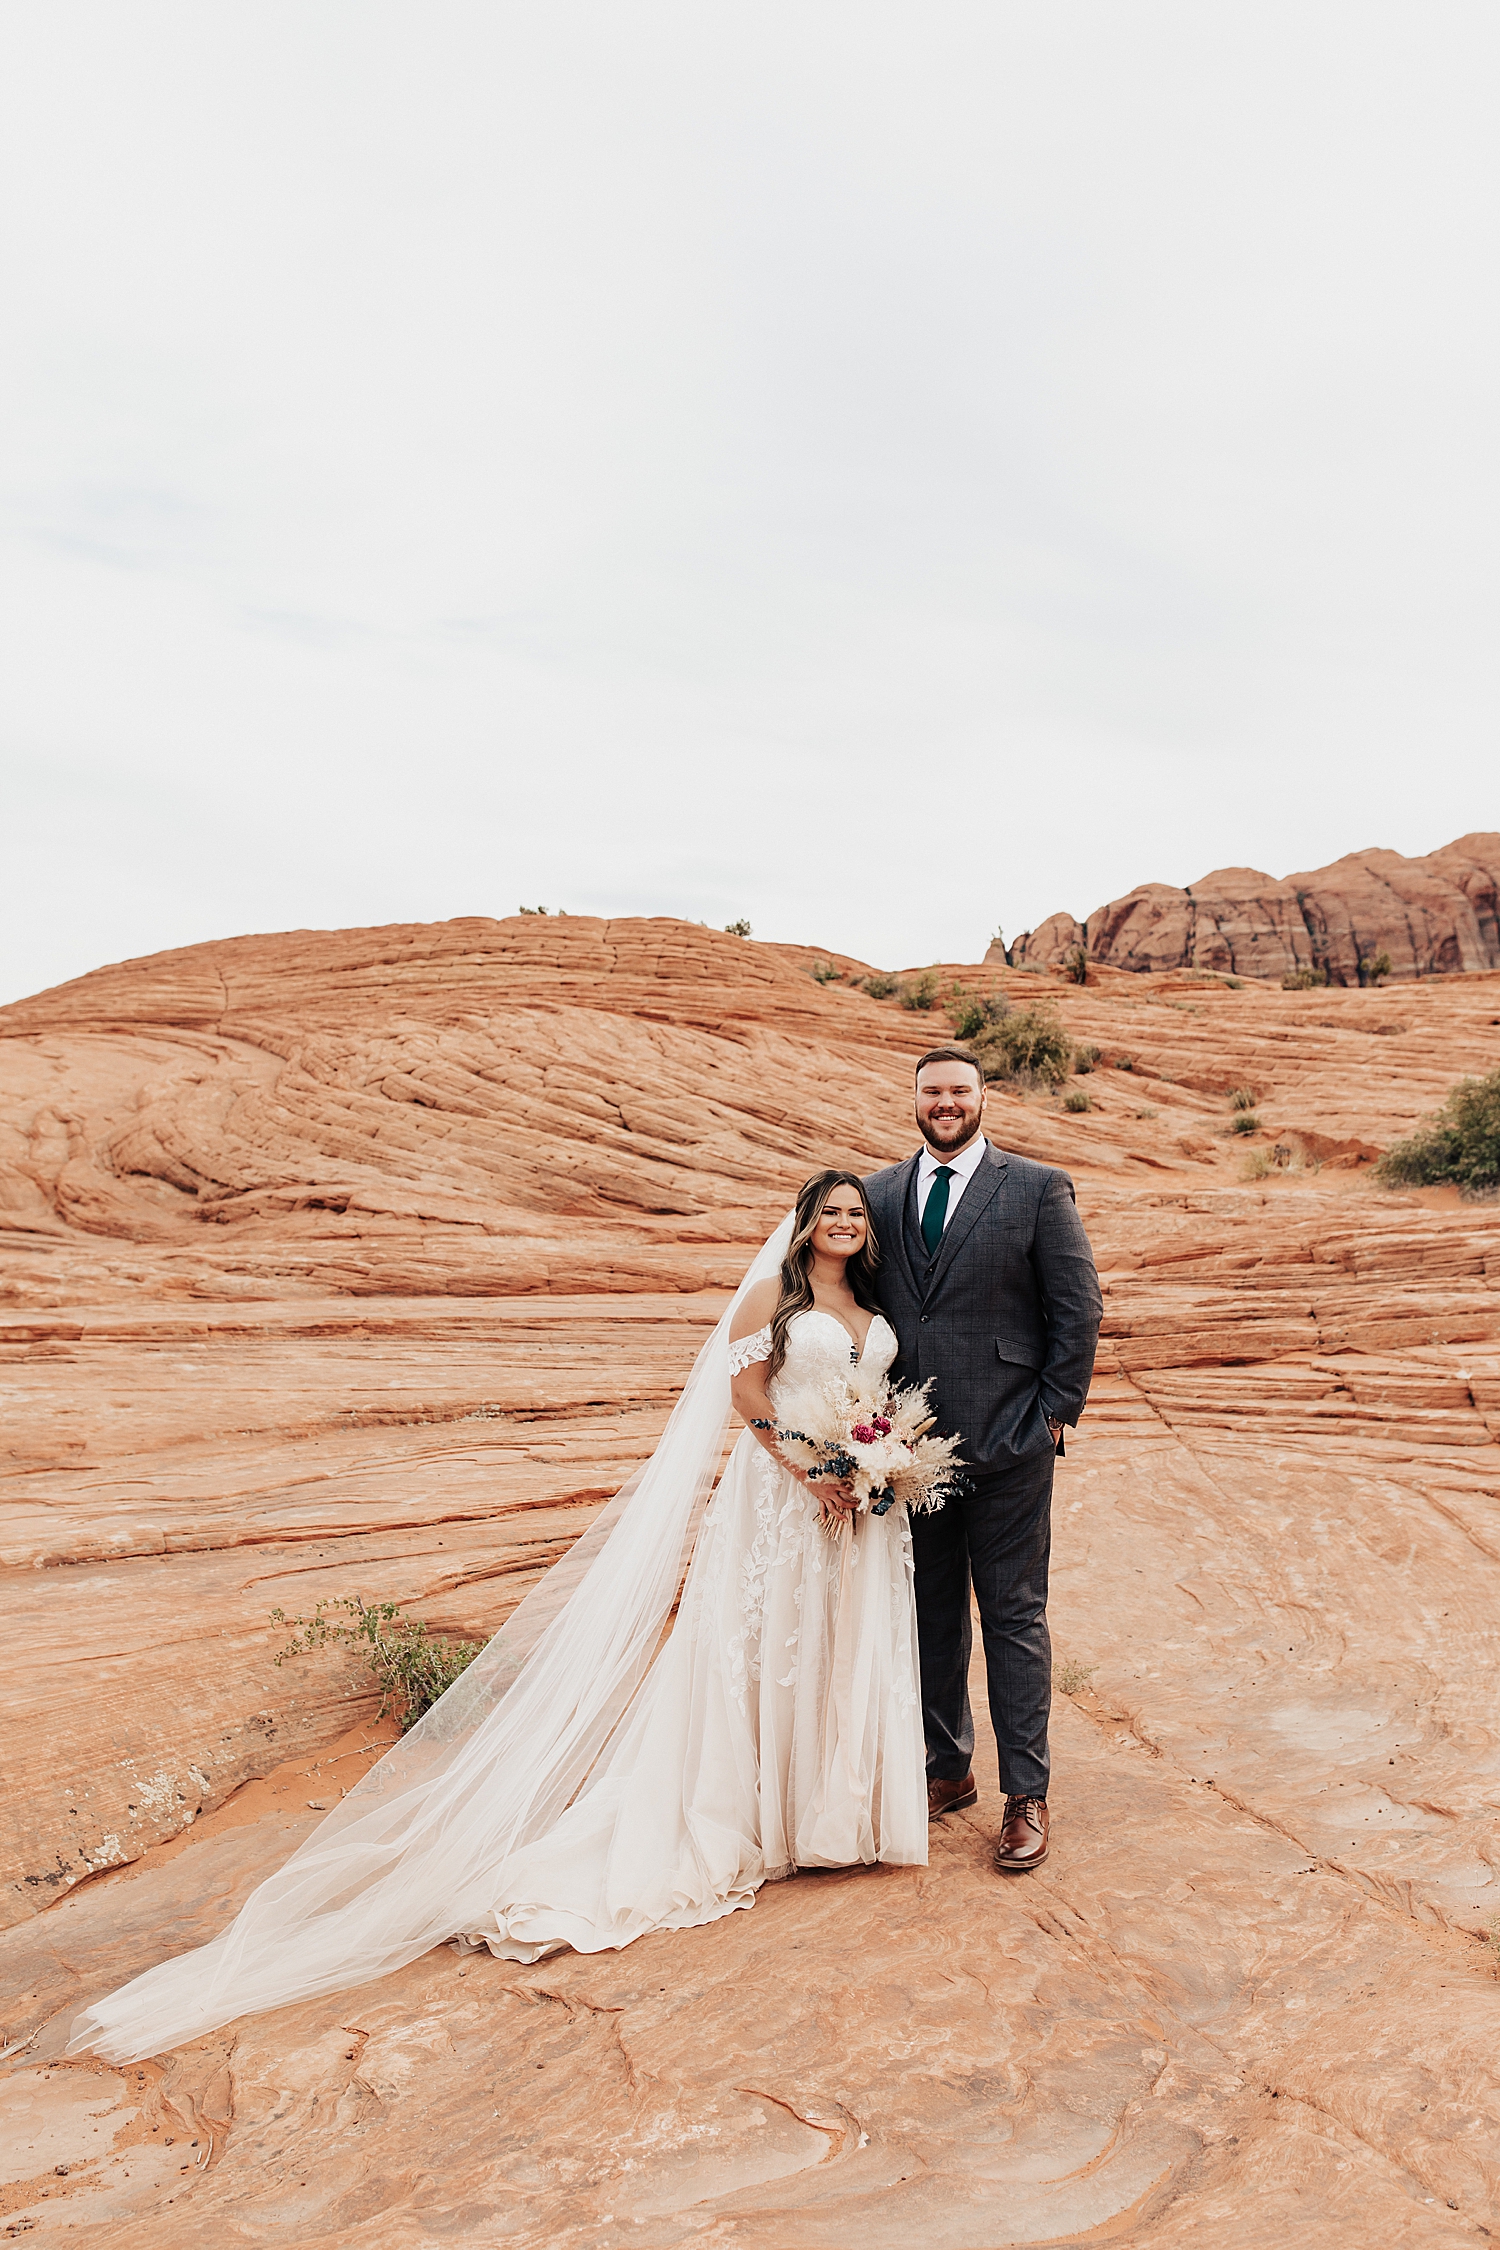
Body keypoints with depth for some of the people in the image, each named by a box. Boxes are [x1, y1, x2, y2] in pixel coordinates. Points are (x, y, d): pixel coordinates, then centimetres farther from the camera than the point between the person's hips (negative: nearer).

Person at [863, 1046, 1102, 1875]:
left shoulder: (1038, 1188, -3)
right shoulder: (878, 1194, 7)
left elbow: (1079, 1307, -2)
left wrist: (1056, 1415, -6)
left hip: (1006, 1442, -3)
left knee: (1013, 1617, 5)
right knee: (931, 1614, 14)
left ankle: (1026, 1795, 17)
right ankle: (947, 1768, 30)